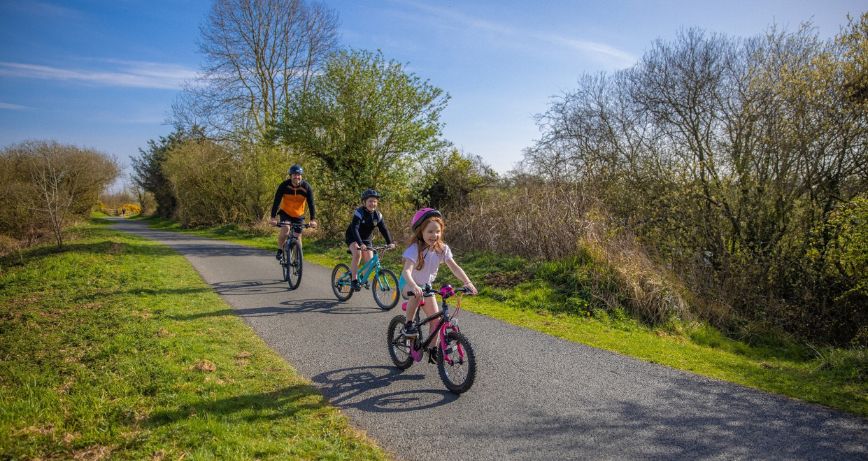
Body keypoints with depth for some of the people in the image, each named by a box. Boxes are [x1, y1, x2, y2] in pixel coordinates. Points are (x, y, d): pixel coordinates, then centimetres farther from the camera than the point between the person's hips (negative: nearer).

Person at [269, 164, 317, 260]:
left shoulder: (306, 187, -19)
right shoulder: (284, 186, -21)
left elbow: (311, 204, -20)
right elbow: (276, 202, -23)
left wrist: (313, 220, -30)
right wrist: (273, 218, -32)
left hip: (299, 215, 2)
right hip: (285, 213, -2)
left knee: (298, 237, 2)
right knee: (285, 231, -25)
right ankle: (280, 250, 0)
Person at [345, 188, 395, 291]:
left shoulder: (377, 215, -11)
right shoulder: (359, 212, -26)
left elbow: (384, 229, -15)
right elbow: (355, 229, -36)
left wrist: (389, 243, -30)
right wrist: (360, 244, -49)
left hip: (366, 239, 5)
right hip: (352, 237, -5)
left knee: (370, 261, -7)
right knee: (357, 254, -31)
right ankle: (354, 279, -21)